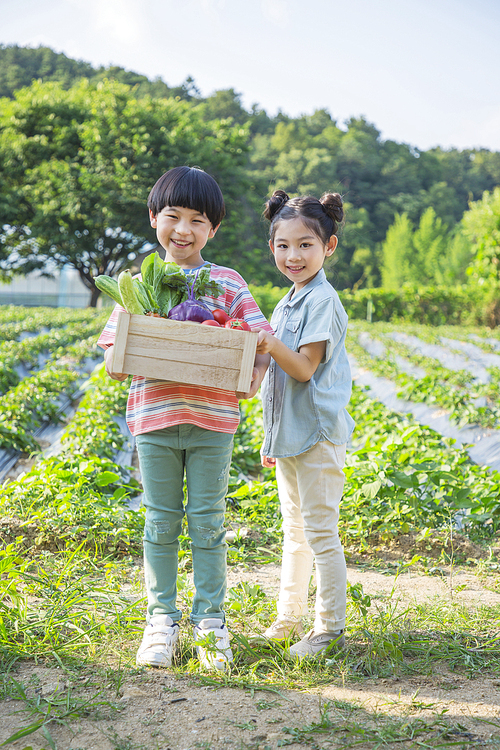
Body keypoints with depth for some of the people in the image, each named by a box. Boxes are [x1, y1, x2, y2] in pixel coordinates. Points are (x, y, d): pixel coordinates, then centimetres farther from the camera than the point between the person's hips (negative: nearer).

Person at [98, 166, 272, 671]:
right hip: (153, 419, 1)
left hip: (212, 420, -1)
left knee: (207, 521, 8)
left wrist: (257, 371, -18)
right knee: (160, 522, 10)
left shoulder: (228, 284, 2)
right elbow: (115, 342, 6)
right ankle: (161, 620, 22)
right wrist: (115, 363, -16)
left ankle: (209, 621, 21)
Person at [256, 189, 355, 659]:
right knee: (294, 529, 17)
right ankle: (289, 617, 29)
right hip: (288, 434, 9)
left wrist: (272, 345, -34)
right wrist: (270, 440, 20)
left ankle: (330, 628, 7)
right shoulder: (286, 304, 15)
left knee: (321, 532, -3)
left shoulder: (322, 300, -12)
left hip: (318, 434, -9)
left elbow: (304, 369, -18)